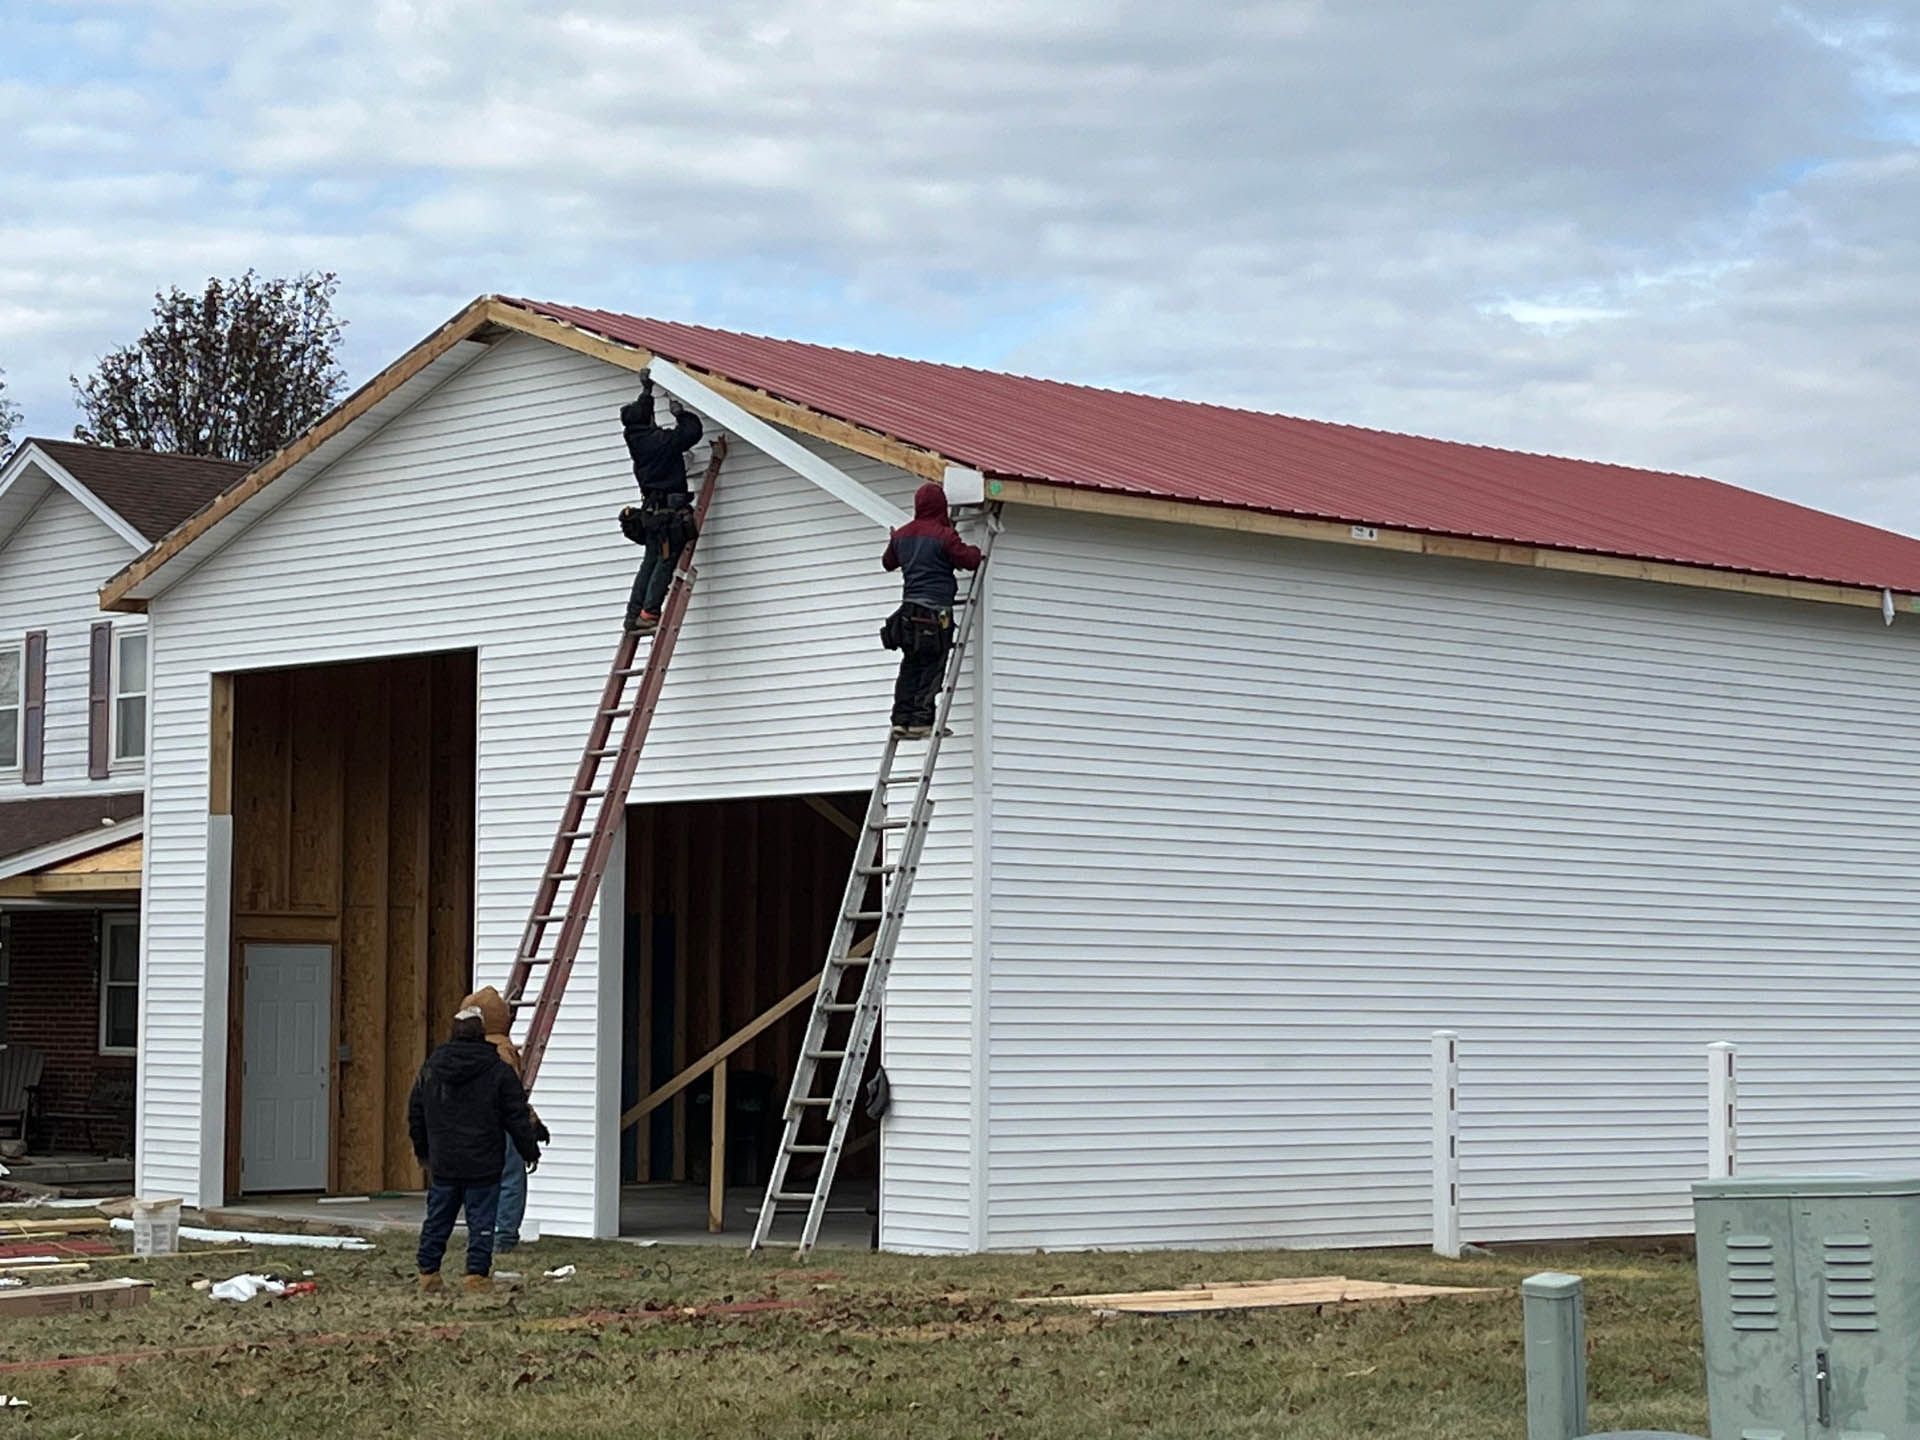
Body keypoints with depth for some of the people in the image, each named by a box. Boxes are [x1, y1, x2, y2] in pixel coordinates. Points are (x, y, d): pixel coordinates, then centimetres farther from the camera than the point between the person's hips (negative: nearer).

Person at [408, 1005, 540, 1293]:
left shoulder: (430, 1069, 5)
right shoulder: (498, 1072, -7)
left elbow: (416, 1115, 14)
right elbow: (517, 1117, -3)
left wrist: (423, 1150, 27)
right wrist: (530, 1151, 10)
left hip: (443, 1164, 4)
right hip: (482, 1166, -4)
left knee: (437, 1218, 13)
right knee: (481, 1221, 1)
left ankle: (428, 1272, 16)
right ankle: (477, 1274, -2)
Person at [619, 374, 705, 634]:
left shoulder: (636, 440, 9)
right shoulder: (661, 440, -14)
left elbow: (641, 414, 29)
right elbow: (692, 432, -14)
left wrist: (646, 391, 36)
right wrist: (680, 413, 2)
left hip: (650, 510, 8)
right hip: (668, 508, -8)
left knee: (651, 561, 12)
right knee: (666, 562, -8)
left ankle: (634, 613, 9)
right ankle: (649, 613, -15)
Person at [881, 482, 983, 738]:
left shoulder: (901, 535, 11)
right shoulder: (944, 535, -10)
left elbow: (888, 562, 26)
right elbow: (970, 560, -10)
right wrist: (978, 550, 12)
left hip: (909, 609, 6)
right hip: (936, 610, -6)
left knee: (910, 668, 10)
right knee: (932, 669, -4)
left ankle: (902, 718, 6)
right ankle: (921, 720, -8)